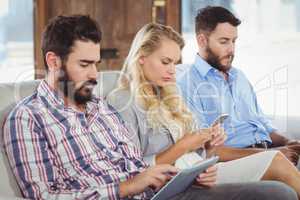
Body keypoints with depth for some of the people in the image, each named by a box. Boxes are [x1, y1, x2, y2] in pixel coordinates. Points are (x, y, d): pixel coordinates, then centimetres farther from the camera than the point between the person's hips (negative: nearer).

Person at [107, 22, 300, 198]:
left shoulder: (166, 96, 18)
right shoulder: (122, 101, -7)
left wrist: (208, 146, -5)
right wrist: (182, 147, -15)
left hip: (200, 175, 8)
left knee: (276, 160, -7)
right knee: (277, 162, -16)